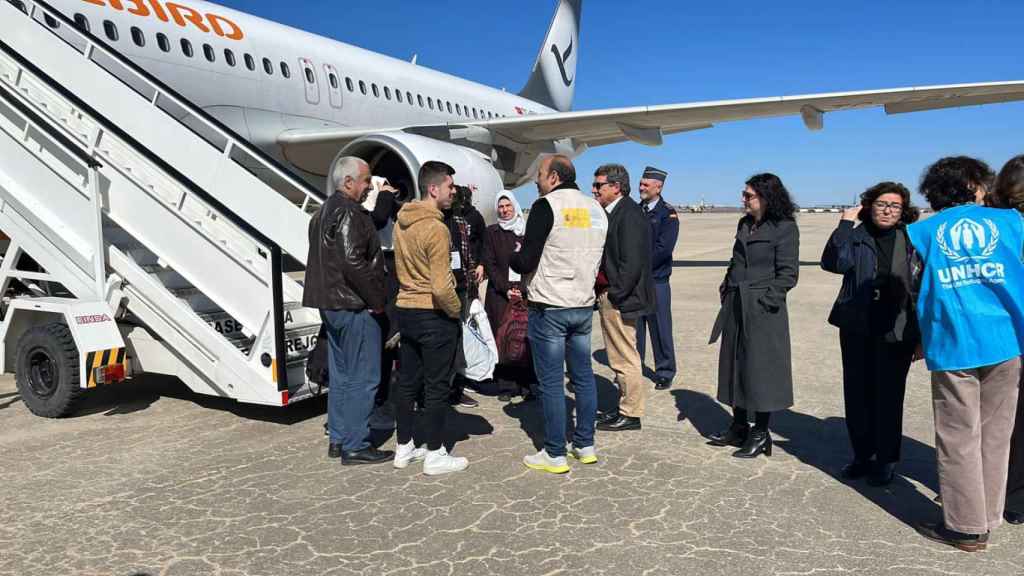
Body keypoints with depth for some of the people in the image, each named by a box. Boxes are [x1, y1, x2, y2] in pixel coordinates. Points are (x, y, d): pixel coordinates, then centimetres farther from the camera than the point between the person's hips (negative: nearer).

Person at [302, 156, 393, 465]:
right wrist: (377, 301, -14)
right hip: (355, 306, -10)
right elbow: (353, 262, -23)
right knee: (362, 378, -4)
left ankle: (337, 440, 23)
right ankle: (355, 446, 1)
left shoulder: (323, 212, 19)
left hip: (331, 304, 10)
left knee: (340, 375, 15)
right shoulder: (348, 213, -14)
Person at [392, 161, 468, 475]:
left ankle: (404, 448, 26)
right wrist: (458, 310, -9)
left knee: (407, 382, 15)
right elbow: (441, 287, -24)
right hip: (434, 315, -8)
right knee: (437, 387, 2)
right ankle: (435, 455, 11)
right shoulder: (435, 228, -20)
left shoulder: (402, 221, 7)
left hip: (405, 310, 8)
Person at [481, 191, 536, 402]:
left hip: (525, 292, 0)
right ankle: (506, 385, 4)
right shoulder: (491, 232, 11)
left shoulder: (527, 231, 11)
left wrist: (523, 288, -8)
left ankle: (525, 384, 1)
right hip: (499, 294, 0)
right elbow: (489, 264, 4)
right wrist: (506, 288, -7)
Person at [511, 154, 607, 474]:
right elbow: (600, 259, 14)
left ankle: (555, 455, 8)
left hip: (549, 308, -6)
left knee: (551, 382, 1)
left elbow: (525, 263, -14)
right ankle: (586, 446, 23)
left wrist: (512, 258, 6)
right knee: (583, 376, 15)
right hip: (584, 306, 7)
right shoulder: (596, 208, 8)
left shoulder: (546, 206, -12)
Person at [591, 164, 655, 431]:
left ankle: (631, 414, 12)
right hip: (608, 297, 10)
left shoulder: (629, 214, -15)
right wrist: (602, 293, 11)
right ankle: (626, 408, 28)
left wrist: (615, 295, -17)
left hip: (618, 298, -10)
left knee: (625, 358, 0)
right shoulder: (610, 213, 13)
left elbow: (632, 262, -20)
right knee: (619, 357, 17)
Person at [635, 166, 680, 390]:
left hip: (656, 280, -5)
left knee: (659, 327, 1)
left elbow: (664, 248, -12)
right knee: (633, 325, 11)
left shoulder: (668, 214, -4)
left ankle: (665, 373, 13)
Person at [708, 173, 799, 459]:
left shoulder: (784, 228, -9)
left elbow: (788, 273, -11)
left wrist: (766, 299, -15)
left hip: (763, 310, -8)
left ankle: (760, 434, 12)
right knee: (734, 365, 12)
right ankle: (738, 427, 25)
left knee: (760, 368, 0)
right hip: (736, 306, 8)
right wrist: (726, 288, 9)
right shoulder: (745, 224, 13)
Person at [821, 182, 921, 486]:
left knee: (888, 395, 5)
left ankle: (886, 460, 20)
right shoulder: (856, 237, 3)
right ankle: (863, 454, 26)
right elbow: (834, 263, -15)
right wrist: (845, 224, -16)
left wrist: (920, 335, 1)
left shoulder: (913, 240, 1)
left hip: (895, 332, -2)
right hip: (856, 328, 2)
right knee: (857, 393, 10)